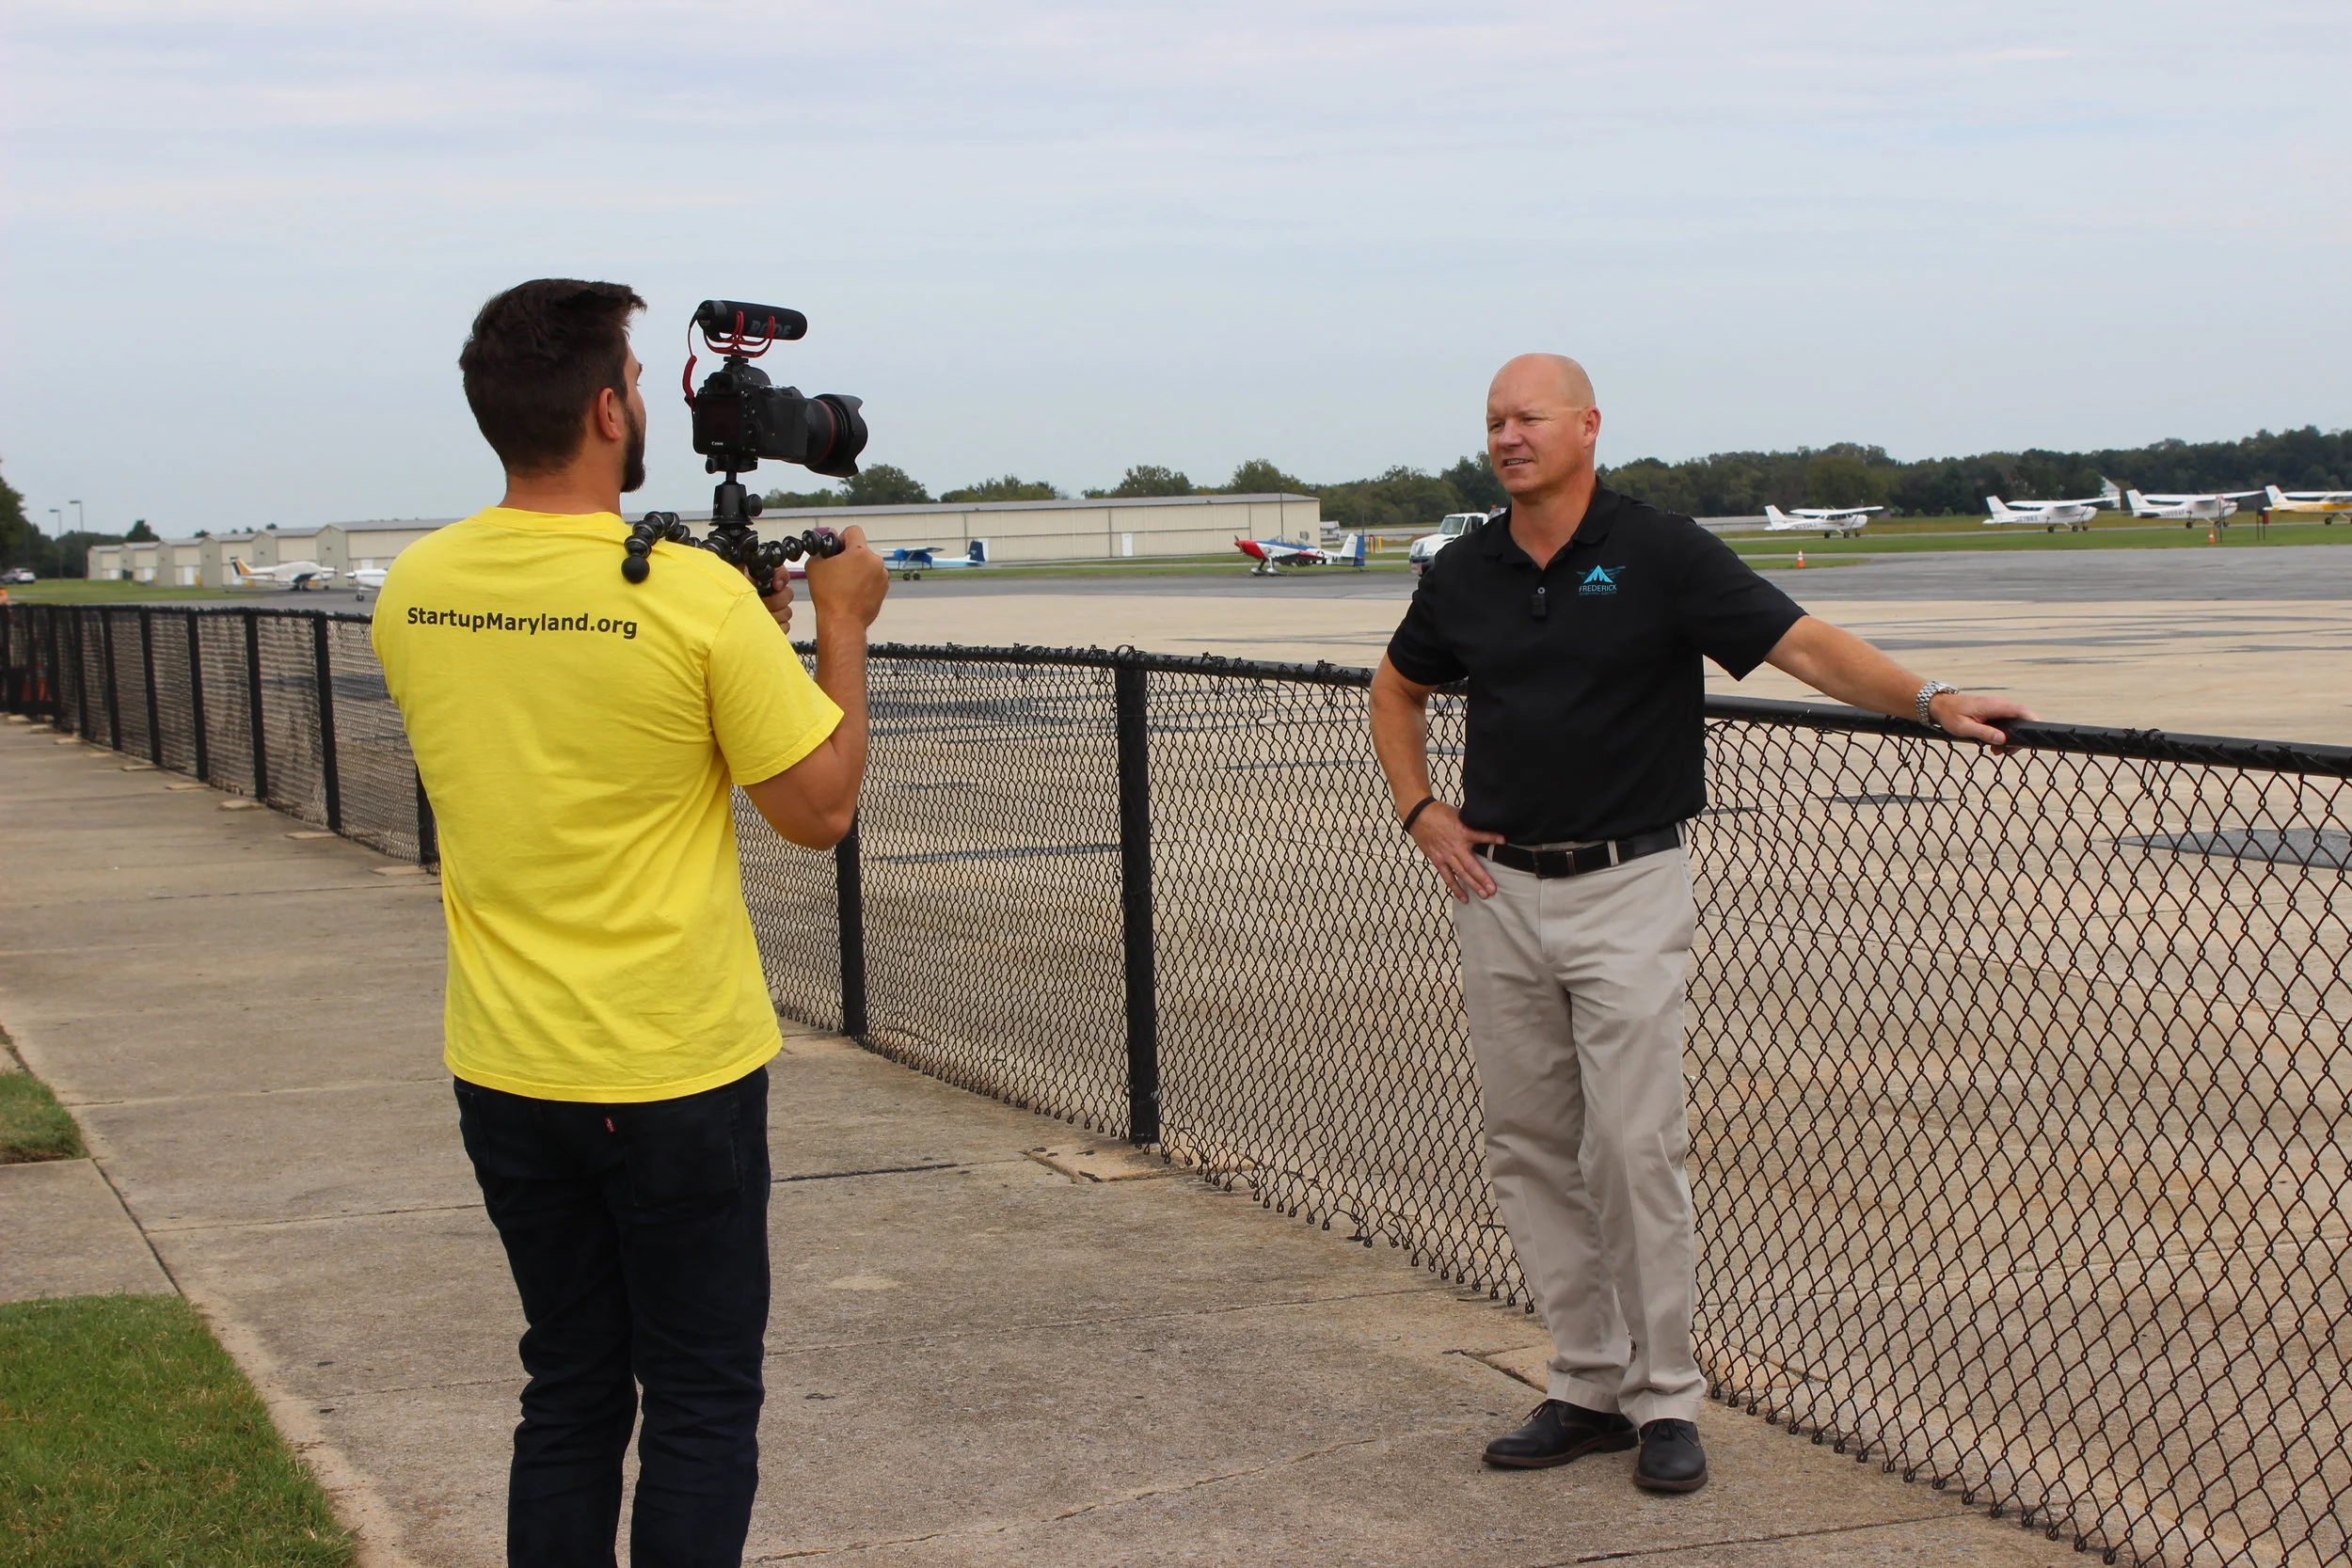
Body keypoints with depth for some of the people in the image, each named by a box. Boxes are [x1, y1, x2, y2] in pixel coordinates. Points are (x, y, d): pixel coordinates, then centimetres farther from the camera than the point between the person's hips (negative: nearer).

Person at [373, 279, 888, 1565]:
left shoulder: (414, 591, 0)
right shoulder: (696, 597, -17)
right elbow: (820, 807, -10)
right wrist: (842, 627, 2)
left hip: (505, 1072, 5)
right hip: (678, 1074, -5)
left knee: (567, 1395, 16)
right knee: (700, 1406, 6)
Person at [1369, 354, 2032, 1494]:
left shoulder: (1660, 554, -7)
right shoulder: (1465, 574, 7)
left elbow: (1802, 644, -13)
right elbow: (1397, 689, 24)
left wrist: (1930, 701, -25)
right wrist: (1421, 814, 11)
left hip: (1624, 889, -5)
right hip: (1499, 891, 5)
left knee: (1635, 1145, -7)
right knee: (1529, 1149, 7)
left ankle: (1666, 1399, 5)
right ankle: (1589, 1386, 17)